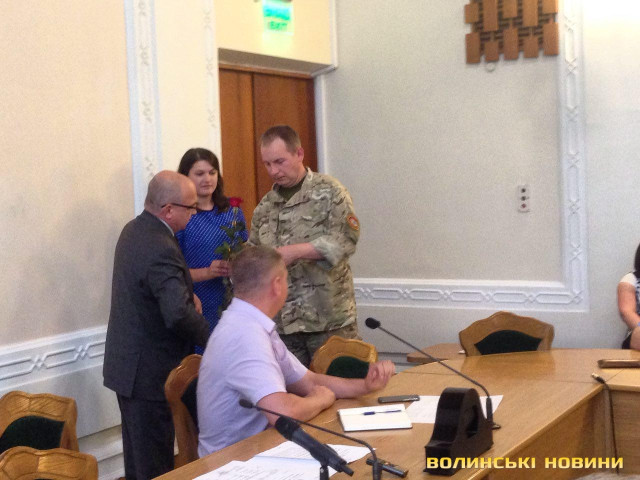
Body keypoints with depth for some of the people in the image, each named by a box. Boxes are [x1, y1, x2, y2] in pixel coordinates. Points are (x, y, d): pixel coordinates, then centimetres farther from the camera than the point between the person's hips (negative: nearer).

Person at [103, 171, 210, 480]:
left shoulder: (133, 229, 7)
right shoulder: (161, 249, -25)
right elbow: (179, 314, -33)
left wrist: (187, 291, 6)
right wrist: (212, 340, -18)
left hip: (126, 365, 10)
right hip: (150, 372, -10)